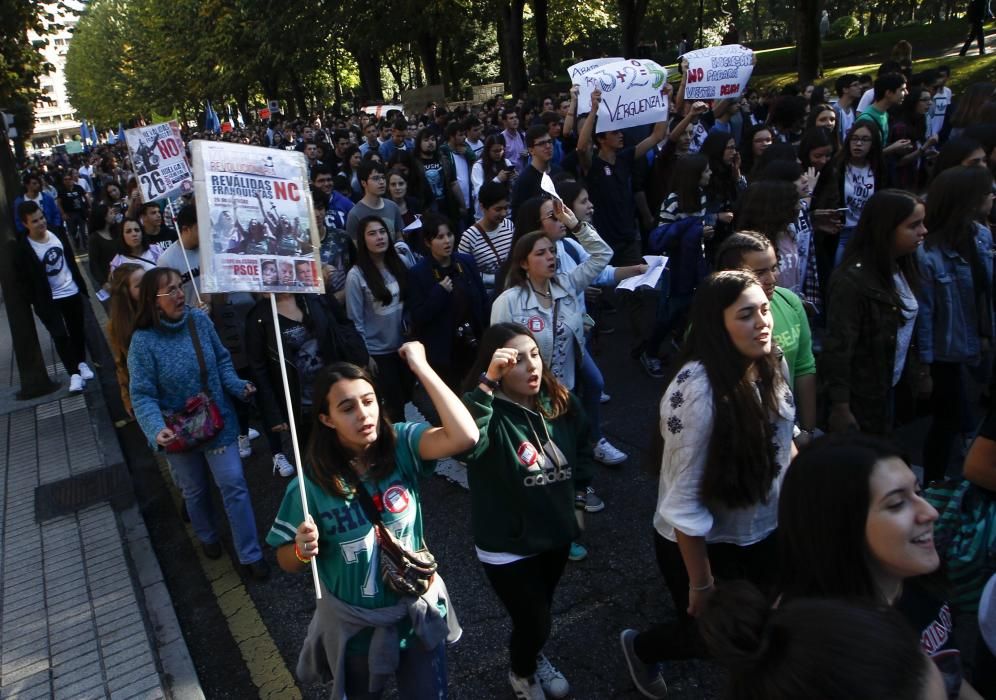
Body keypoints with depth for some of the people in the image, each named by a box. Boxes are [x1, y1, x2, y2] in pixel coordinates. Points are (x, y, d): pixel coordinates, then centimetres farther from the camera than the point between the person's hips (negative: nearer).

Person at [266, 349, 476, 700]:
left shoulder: (401, 445, -17)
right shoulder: (311, 484, -18)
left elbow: (464, 435, -35)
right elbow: (287, 561, -5)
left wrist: (420, 366, -32)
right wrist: (303, 550, -29)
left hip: (419, 615, 1)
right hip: (355, 627, -1)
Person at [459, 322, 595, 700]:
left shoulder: (561, 402, -9)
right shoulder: (489, 414, -25)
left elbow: (582, 446, 13)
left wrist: (577, 494, 11)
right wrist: (487, 382, -51)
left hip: (556, 534, 5)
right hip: (507, 546, -5)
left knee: (540, 613, 27)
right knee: (535, 622, 7)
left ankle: (533, 656, 60)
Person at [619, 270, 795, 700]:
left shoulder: (769, 365, -8)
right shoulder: (697, 391, -32)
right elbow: (683, 504, -26)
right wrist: (701, 584, -18)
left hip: (764, 532, 6)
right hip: (704, 544, -6)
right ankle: (640, 648, 45)